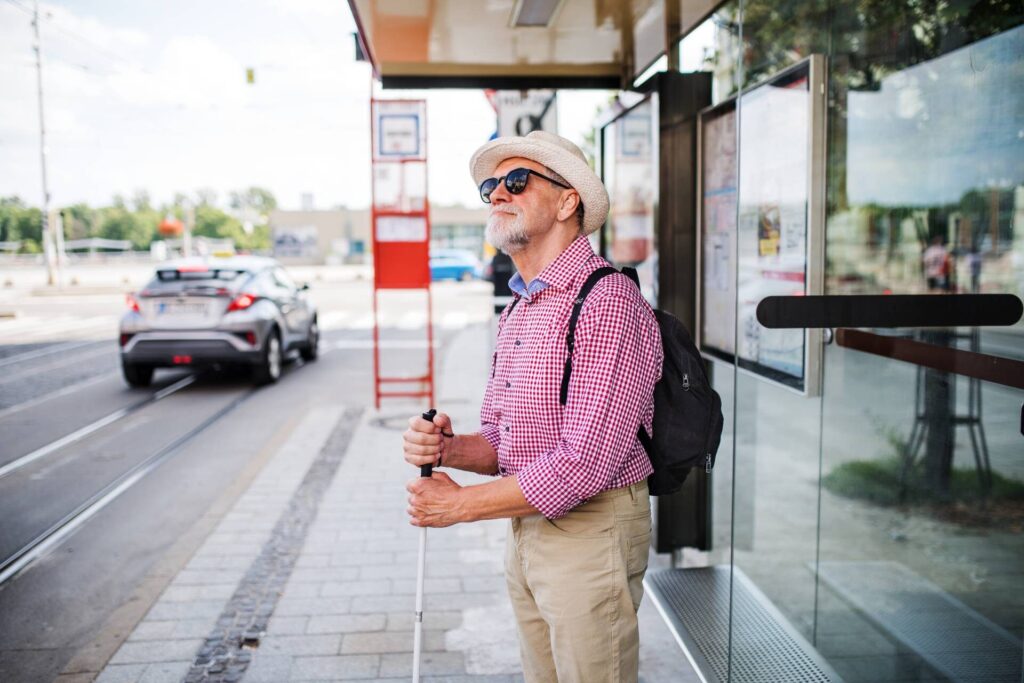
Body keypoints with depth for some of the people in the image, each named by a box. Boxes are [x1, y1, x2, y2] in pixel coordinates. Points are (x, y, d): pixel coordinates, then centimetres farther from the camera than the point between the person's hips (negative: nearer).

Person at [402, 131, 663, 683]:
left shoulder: (607, 301, -18)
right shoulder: (517, 311, 12)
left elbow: (586, 462, -24)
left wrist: (462, 504, -14)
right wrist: (446, 448, -7)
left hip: (591, 532, -8)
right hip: (524, 530, 8)